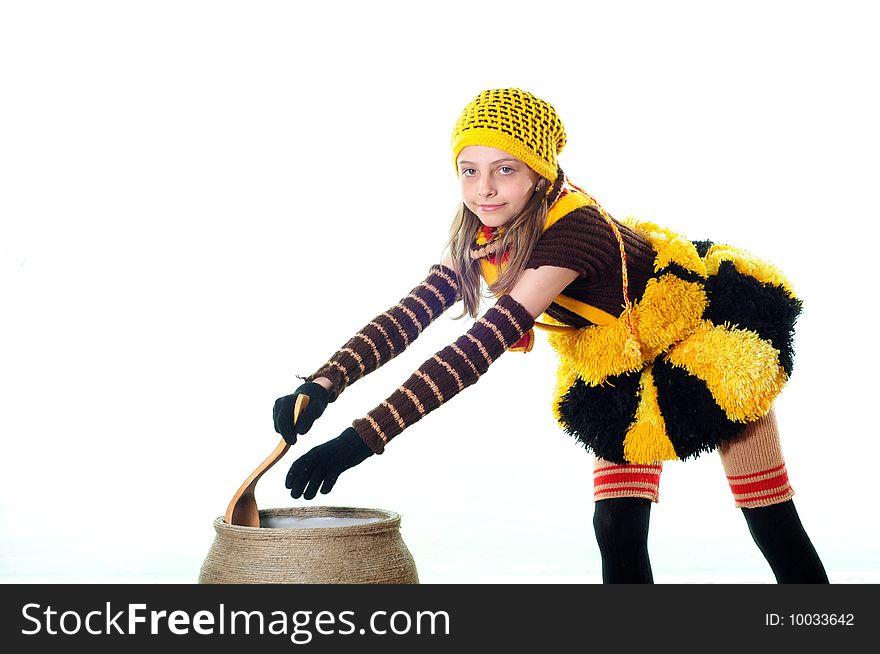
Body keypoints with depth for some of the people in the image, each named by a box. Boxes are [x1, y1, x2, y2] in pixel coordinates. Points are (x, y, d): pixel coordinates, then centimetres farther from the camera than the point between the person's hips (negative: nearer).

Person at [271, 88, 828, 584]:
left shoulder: (572, 230, -38)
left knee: (772, 523, 3)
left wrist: (361, 441, -49)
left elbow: (480, 346, -45)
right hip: (622, 368, 7)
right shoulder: (482, 239, -14)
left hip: (710, 337, -6)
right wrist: (323, 386, -36)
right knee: (617, 530, 3)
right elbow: (410, 314, -20)